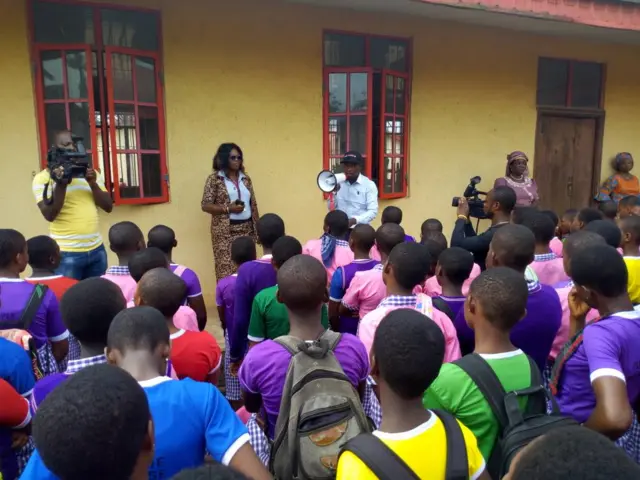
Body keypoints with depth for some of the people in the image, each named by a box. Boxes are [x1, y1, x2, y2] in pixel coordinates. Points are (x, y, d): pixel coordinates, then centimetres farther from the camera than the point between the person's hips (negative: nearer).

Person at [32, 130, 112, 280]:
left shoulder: (91, 173, 11)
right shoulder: (43, 177, -2)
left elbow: (108, 207, 4)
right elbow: (50, 215, -12)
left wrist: (93, 183, -10)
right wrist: (61, 183, -20)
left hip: (96, 249, 4)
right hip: (67, 253, -4)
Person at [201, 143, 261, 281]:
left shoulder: (245, 178, 12)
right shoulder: (214, 179, -3)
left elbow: (253, 205, 14)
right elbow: (205, 205, -7)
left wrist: (258, 227, 10)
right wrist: (228, 208, -17)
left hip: (247, 229, 5)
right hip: (226, 231, -4)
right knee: (226, 269, -5)